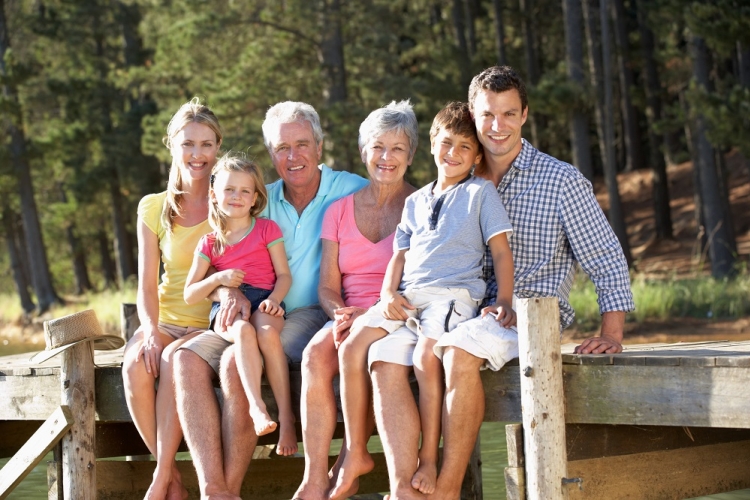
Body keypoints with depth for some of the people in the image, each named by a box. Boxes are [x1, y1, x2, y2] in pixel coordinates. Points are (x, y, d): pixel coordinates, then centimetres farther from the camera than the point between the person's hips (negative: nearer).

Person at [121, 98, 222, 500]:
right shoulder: (154, 209, 8)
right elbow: (147, 285, 5)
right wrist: (151, 331, -14)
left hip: (213, 322, -2)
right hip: (166, 320, 2)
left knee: (174, 359, -34)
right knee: (136, 364, -30)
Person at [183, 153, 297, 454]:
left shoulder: (267, 229, 12)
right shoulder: (210, 243, 15)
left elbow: (284, 274, 6)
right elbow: (189, 295, 11)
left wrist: (274, 299, -15)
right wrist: (218, 278, -7)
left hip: (264, 300, -1)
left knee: (267, 331, -36)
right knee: (244, 331, -36)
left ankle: (286, 416, -35)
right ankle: (257, 406, -49)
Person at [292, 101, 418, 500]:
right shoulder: (340, 211, 16)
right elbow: (327, 286, 11)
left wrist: (368, 315, -18)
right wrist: (341, 315, -12)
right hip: (350, 316, 3)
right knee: (315, 354, -30)